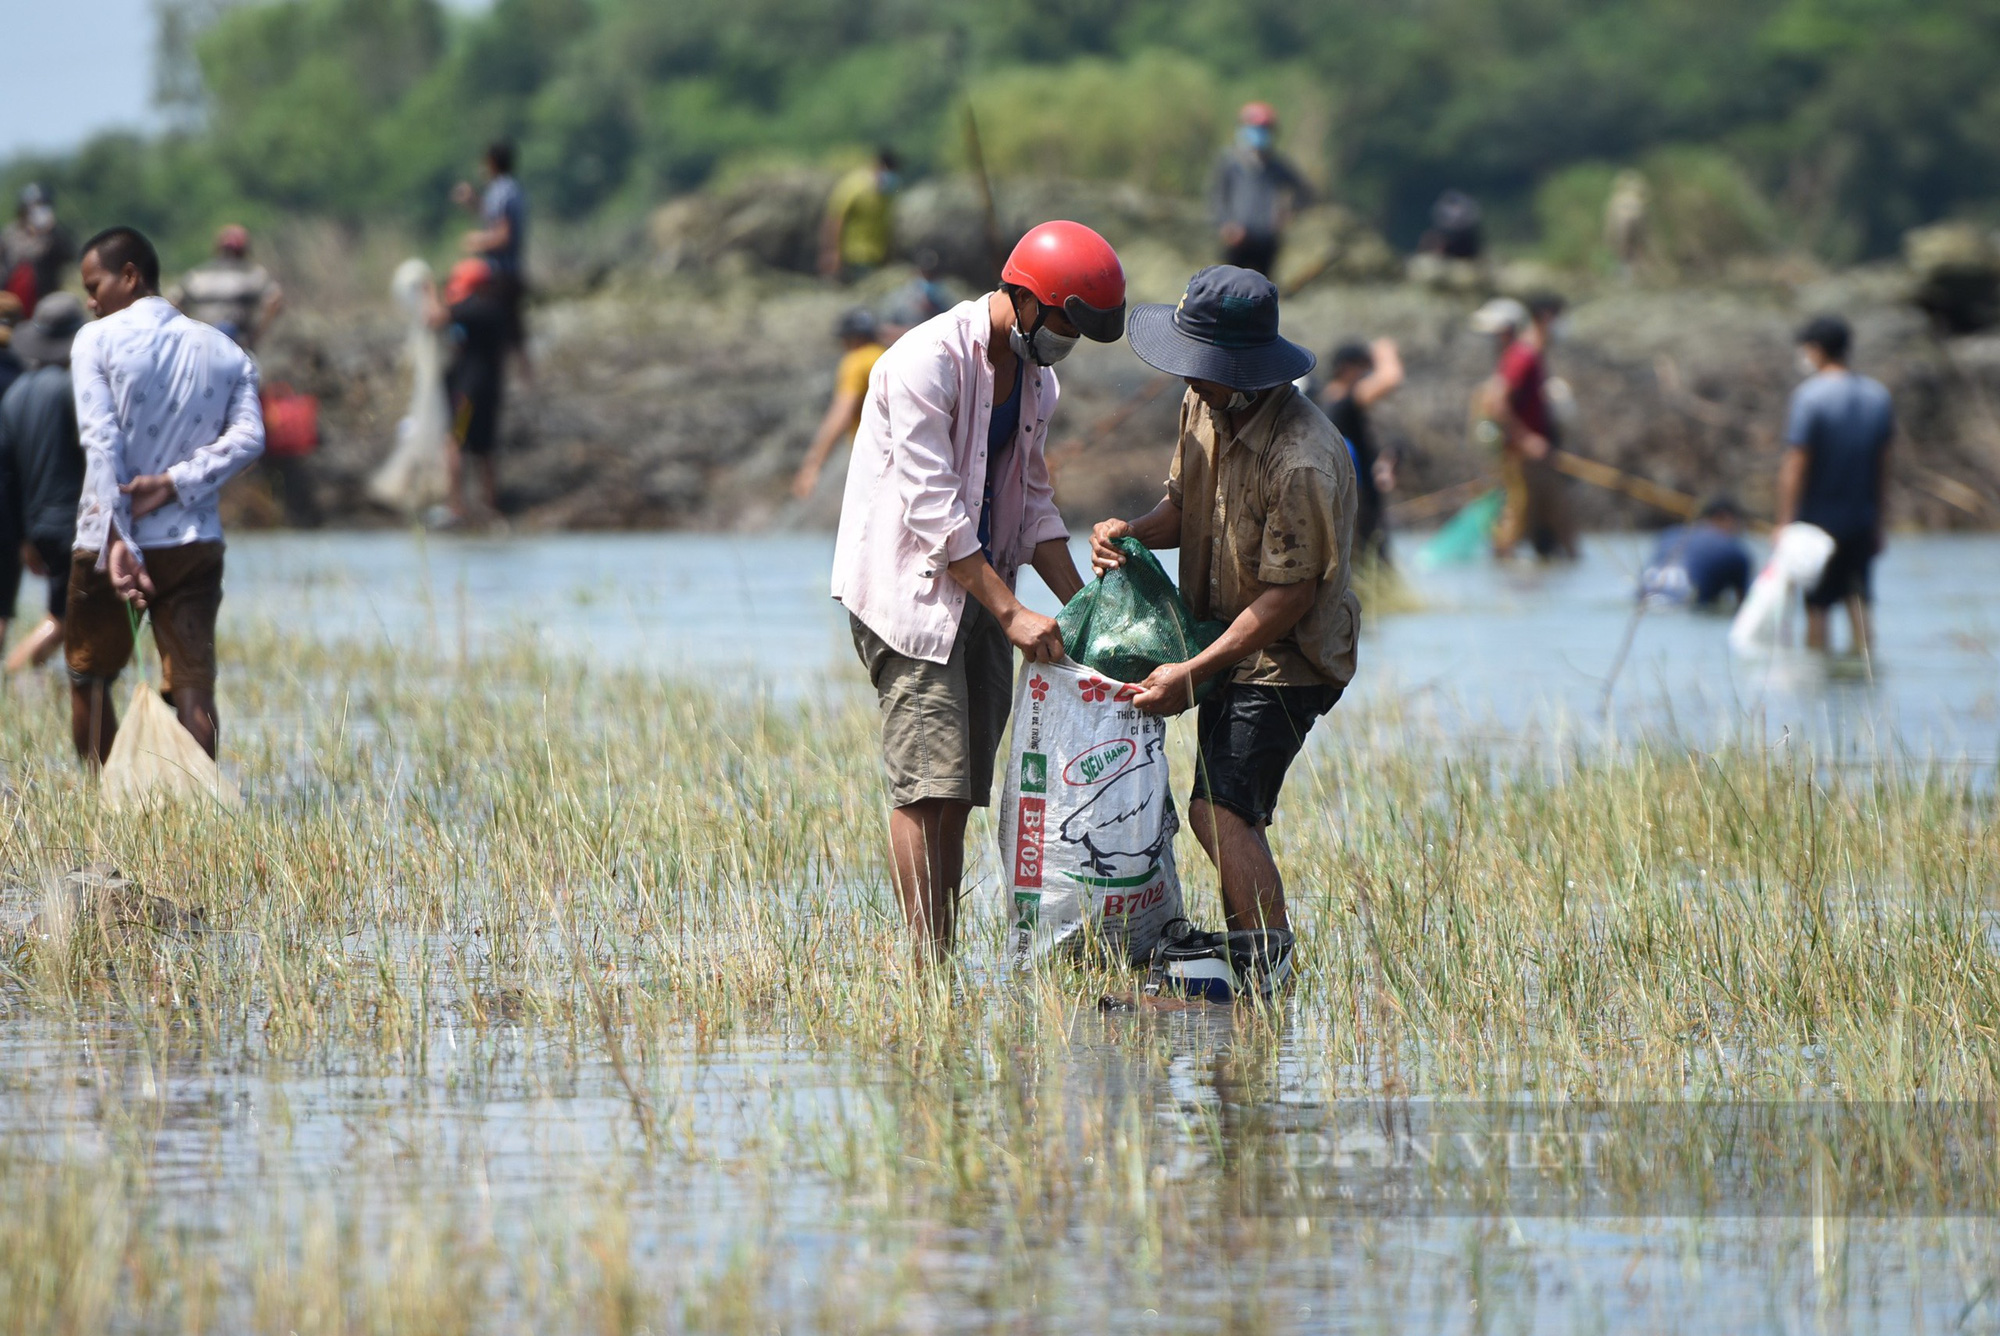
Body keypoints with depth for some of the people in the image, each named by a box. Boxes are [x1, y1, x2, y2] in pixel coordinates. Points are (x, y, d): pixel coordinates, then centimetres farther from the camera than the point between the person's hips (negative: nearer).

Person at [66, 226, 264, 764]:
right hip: (195, 546, 3)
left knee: (88, 678, 15)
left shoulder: (97, 341, -4)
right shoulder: (224, 352, 10)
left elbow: (101, 442, -14)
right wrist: (173, 485, -12)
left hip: (108, 543, -3)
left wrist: (119, 541, -20)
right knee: (193, 688, -2)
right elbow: (248, 438, -4)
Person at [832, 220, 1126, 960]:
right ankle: (928, 968, -13)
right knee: (928, 787, -13)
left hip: (980, 589, 8)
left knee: (957, 793, 3)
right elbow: (932, 513, -20)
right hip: (908, 587, -8)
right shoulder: (927, 363, -17)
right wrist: (1011, 612, -21)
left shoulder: (1035, 379, 10)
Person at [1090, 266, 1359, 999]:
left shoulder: (1301, 462, -29)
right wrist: (1136, 531, -12)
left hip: (1285, 658, -9)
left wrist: (1192, 673, -25)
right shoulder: (1203, 410, -1)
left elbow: (1289, 595, -25)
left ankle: (1273, 978, -13)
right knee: (1227, 810, 15)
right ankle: (1248, 965, 26)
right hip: (1228, 644, 9)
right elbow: (1185, 506, 12)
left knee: (1221, 807, -17)